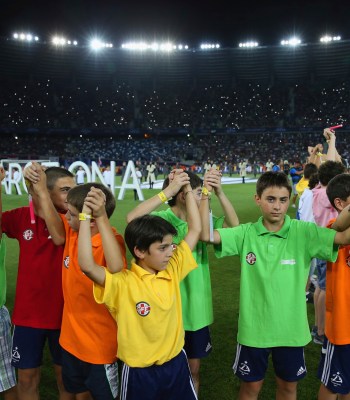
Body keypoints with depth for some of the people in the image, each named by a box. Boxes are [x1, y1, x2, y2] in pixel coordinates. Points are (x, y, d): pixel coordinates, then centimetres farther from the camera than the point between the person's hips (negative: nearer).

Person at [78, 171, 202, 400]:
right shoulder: (123, 283, -20)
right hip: (139, 371, -4)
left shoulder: (172, 270, -5)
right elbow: (87, 266, -36)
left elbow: (196, 230, 0)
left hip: (176, 363, 4)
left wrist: (187, 190, -3)